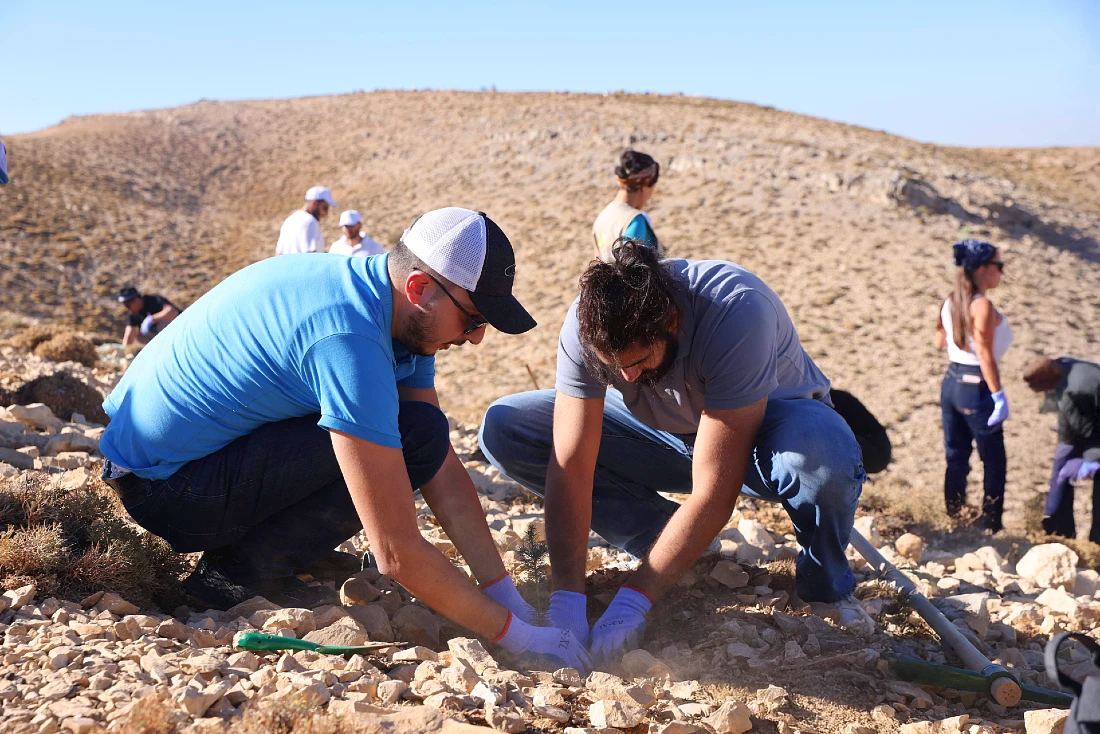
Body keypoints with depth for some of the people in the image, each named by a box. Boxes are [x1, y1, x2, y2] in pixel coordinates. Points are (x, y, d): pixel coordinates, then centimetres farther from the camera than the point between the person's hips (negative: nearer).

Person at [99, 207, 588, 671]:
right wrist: (515, 635, -20)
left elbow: (446, 476, 1)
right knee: (416, 437, -21)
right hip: (161, 487, -9)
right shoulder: (350, 339, -30)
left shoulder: (402, 314, -1)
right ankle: (241, 570, -10)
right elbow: (396, 553, -29)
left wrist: (510, 599, -3)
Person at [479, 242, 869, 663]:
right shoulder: (588, 324, -26)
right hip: (664, 432, 4)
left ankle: (826, 590, -7)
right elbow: (569, 468, -26)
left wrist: (634, 600, -37)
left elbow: (714, 493, -37)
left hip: (767, 422, -4)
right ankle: (676, 548, -6)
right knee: (502, 428, -13)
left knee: (824, 457, -42)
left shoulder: (737, 314, -38)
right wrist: (566, 599, -33)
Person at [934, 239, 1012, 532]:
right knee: (995, 463, 5)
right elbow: (985, 355, -21)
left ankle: (954, 520, 22)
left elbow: (940, 341, 17)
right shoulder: (983, 306, -18)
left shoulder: (951, 302, 5)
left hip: (951, 383, 8)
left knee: (956, 458, 15)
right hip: (976, 387, -8)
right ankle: (990, 526, 8)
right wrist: (998, 395, -19)